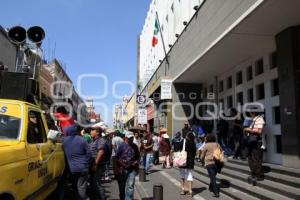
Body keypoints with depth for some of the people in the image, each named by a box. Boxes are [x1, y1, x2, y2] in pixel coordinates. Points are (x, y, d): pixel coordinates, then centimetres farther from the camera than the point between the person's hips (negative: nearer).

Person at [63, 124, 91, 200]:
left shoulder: (64, 140, -1)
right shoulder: (82, 139, -4)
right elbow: (88, 153, -3)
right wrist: (87, 165, 6)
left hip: (71, 168, 2)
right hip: (83, 168, -1)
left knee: (75, 187, 17)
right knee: (82, 188, 1)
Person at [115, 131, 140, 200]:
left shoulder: (135, 146, 8)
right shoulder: (122, 145, -3)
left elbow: (138, 157, 18)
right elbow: (117, 157, -3)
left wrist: (136, 162, 2)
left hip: (132, 169, 2)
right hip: (123, 169, -1)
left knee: (130, 185, -7)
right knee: (122, 186, 13)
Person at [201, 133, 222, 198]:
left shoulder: (206, 145, -6)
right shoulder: (217, 144, 7)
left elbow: (202, 155, -1)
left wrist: (203, 161, 16)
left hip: (209, 163, -5)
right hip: (217, 163, 5)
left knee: (212, 177, -3)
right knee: (213, 176, 22)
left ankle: (216, 192, -8)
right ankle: (211, 187, 38)